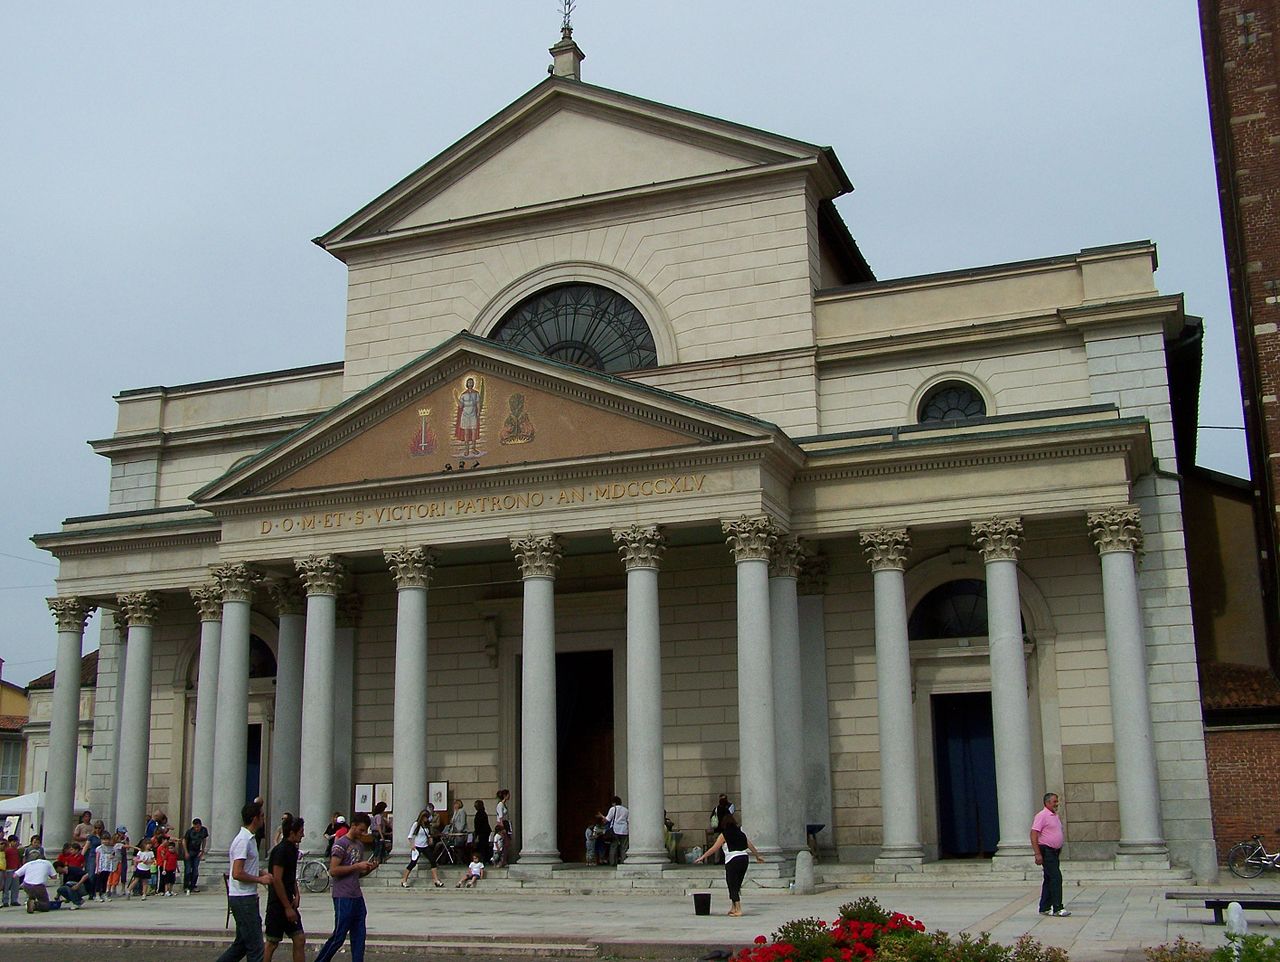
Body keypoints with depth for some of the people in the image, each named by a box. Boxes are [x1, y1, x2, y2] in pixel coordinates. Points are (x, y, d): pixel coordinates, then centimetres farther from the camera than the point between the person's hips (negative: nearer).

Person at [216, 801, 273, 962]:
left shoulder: (250, 838, 15)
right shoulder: (244, 840, -17)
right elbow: (237, 873, -24)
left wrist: (262, 873, 12)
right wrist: (259, 879, -14)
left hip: (247, 898, 10)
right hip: (243, 899, -10)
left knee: (242, 943, 16)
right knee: (255, 947, -6)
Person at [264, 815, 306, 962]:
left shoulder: (292, 849, 12)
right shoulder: (281, 850, -17)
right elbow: (276, 880, -21)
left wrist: (296, 895, 7)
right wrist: (287, 907, -20)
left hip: (288, 902, 9)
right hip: (278, 905, -9)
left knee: (300, 940, 5)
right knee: (272, 943, 1)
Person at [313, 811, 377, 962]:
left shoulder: (360, 845, 16)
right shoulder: (341, 843, -9)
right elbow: (333, 871, -17)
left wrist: (369, 868, 3)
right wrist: (356, 866, -17)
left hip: (357, 896, 8)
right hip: (343, 897, -8)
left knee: (359, 937, 6)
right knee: (339, 936, -3)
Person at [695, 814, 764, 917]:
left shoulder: (724, 835, -3)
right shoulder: (741, 833, 13)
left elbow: (714, 849, -5)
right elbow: (750, 846, 21)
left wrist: (702, 857, 1)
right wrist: (758, 856, 36)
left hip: (732, 861, -6)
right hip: (744, 859, 6)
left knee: (732, 886, 0)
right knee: (737, 885, 15)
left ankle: (738, 909, -6)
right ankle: (733, 908, 20)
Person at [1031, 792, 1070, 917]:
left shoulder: (1055, 816, 16)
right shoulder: (1042, 816, -13)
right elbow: (1033, 835, -18)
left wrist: (1060, 849, 20)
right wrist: (1037, 854, -23)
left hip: (1054, 851, 9)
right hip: (1046, 851, -9)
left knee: (1049, 879, 11)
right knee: (1056, 877, -14)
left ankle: (1044, 908, 15)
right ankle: (1057, 908, -14)